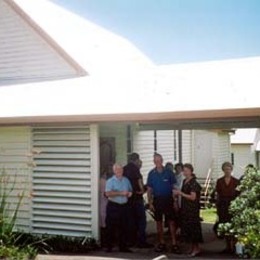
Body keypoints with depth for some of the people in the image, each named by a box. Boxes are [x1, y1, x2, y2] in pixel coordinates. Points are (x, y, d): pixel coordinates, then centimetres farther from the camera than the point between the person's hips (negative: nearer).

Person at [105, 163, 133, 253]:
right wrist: (121, 193, -21)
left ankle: (123, 247, 18)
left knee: (123, 227, 9)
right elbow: (108, 193, -20)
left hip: (123, 206, 5)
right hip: (113, 206, -5)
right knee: (111, 228, -1)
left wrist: (130, 193, 1)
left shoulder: (126, 180, 12)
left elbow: (130, 190, 25)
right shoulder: (110, 181, -6)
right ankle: (109, 247, 9)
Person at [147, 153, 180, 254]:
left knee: (171, 222, -4)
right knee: (159, 222, 8)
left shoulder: (168, 172, -2)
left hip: (168, 199, -2)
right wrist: (150, 203, 0)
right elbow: (149, 189, 7)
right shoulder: (151, 174, 3)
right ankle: (161, 243, 19)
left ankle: (174, 244, -1)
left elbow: (174, 187, 2)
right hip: (157, 200, 2)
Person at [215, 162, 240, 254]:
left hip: (232, 205, -2)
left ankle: (234, 246, 3)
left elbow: (238, 195, 2)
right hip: (222, 205, 2)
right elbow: (218, 194, 8)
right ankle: (228, 246, 13)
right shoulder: (219, 181, 7)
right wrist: (217, 206, 3)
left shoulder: (236, 181, 2)